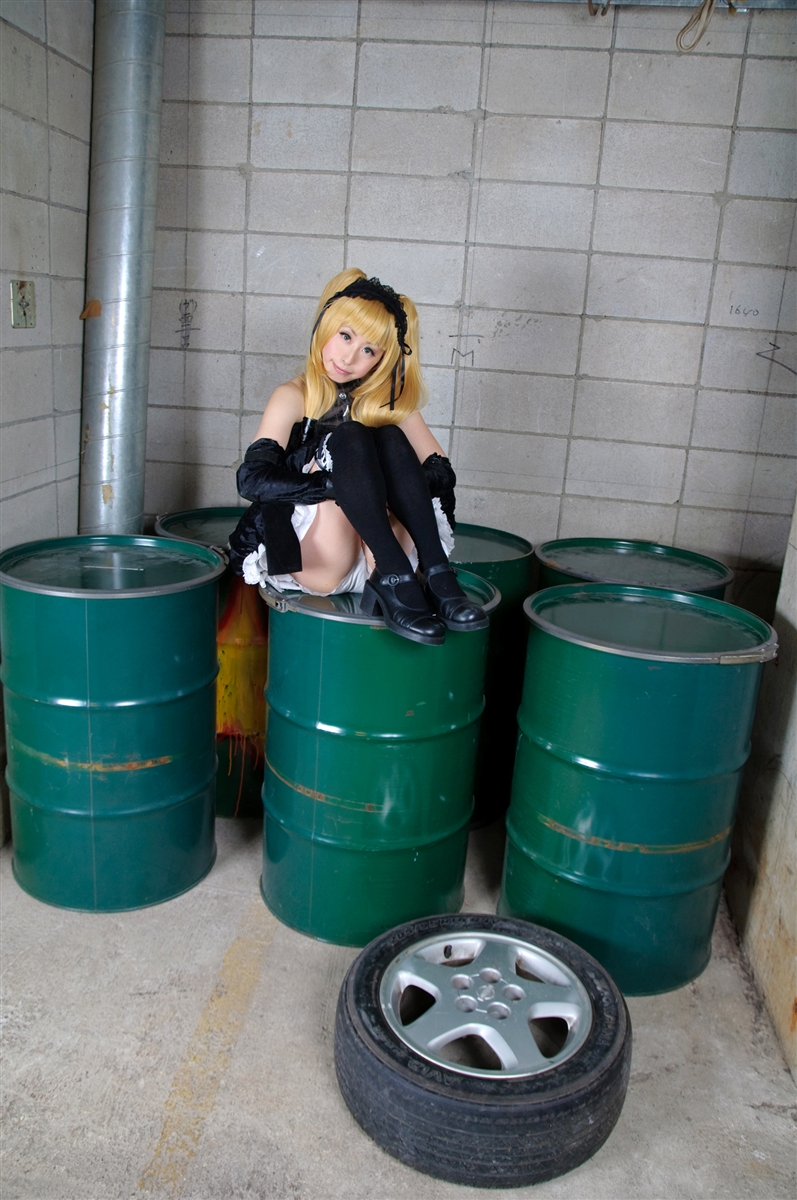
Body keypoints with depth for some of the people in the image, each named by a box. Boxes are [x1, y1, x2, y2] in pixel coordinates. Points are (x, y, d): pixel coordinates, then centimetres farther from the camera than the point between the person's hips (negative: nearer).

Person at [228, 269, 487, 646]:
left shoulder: (388, 401, 10)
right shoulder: (295, 397, 0)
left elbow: (441, 474, 2)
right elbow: (252, 477, -14)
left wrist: (384, 488, -18)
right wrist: (337, 484, -24)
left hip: (374, 556, 3)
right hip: (311, 561, -3)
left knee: (389, 437, -18)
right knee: (349, 438, -23)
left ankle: (436, 577, -31)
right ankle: (396, 580, -35)